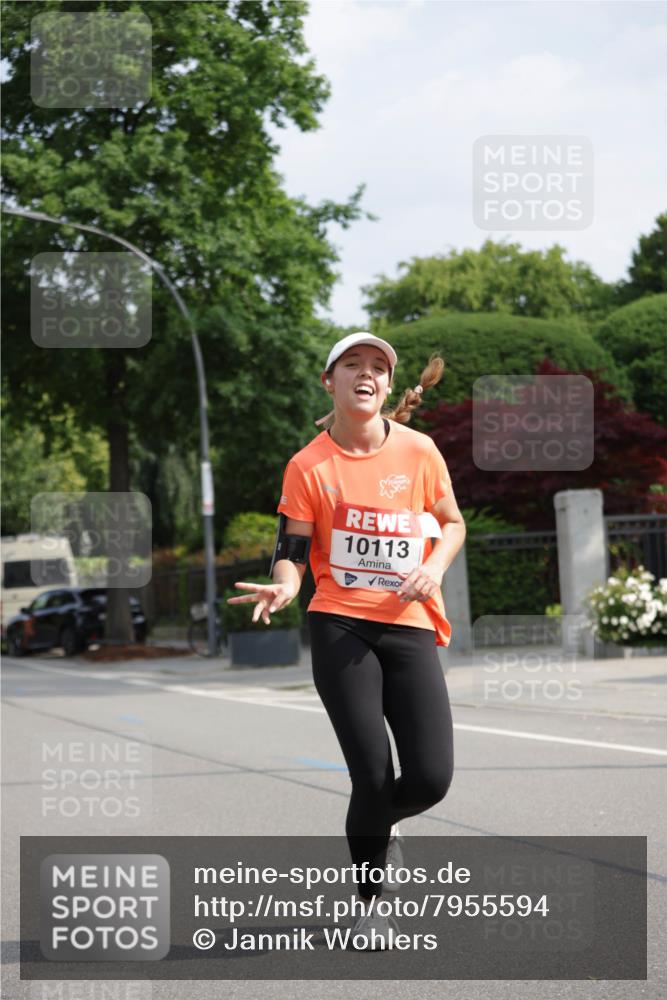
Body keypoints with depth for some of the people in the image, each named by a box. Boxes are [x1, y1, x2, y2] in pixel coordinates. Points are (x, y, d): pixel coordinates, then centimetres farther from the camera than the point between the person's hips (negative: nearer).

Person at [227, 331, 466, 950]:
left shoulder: (419, 450, 6)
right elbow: (293, 550, 1)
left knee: (431, 778, -10)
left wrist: (435, 567, -3)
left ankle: (381, 823, 28)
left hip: (410, 625, 2)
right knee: (373, 776, -11)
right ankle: (370, 901, 14)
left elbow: (452, 523, 18)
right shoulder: (308, 465, 1)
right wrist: (284, 587, -21)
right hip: (340, 626, -2)